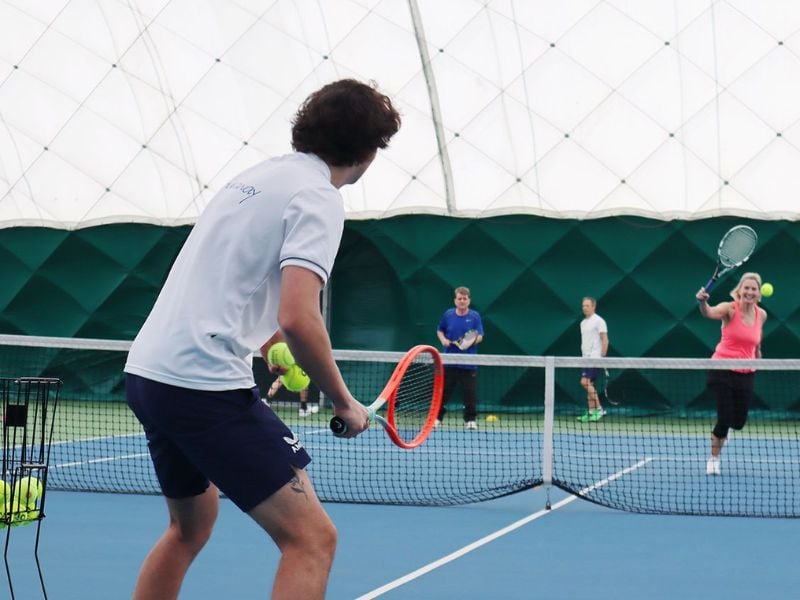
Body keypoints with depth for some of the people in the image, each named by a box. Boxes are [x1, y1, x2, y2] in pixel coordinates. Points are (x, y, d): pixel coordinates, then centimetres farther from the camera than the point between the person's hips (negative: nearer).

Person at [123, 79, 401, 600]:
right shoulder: (319, 198, -10)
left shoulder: (259, 176, 17)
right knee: (312, 539, -7)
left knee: (192, 526, 27)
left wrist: (269, 346, 29)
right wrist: (344, 403, -8)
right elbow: (298, 319, -21)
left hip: (146, 370, 10)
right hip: (205, 383, -10)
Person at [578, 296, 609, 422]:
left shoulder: (599, 321, -7)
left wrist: (603, 356, -16)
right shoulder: (583, 323, 17)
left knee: (585, 382, -17)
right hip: (585, 358, 8)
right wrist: (583, 357, 16)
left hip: (594, 357, -8)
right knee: (589, 385, 5)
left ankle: (599, 409, -11)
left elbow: (605, 340, -11)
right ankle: (591, 413, 6)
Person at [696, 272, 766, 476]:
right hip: (723, 370, -5)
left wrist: (758, 356, 26)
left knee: (739, 422, 10)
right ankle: (714, 457, 16)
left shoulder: (761, 314, 2)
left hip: (746, 374, 5)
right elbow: (709, 313, -35)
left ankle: (721, 433, 48)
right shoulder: (730, 309, -14)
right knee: (725, 418, -9)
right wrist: (702, 301, -54)